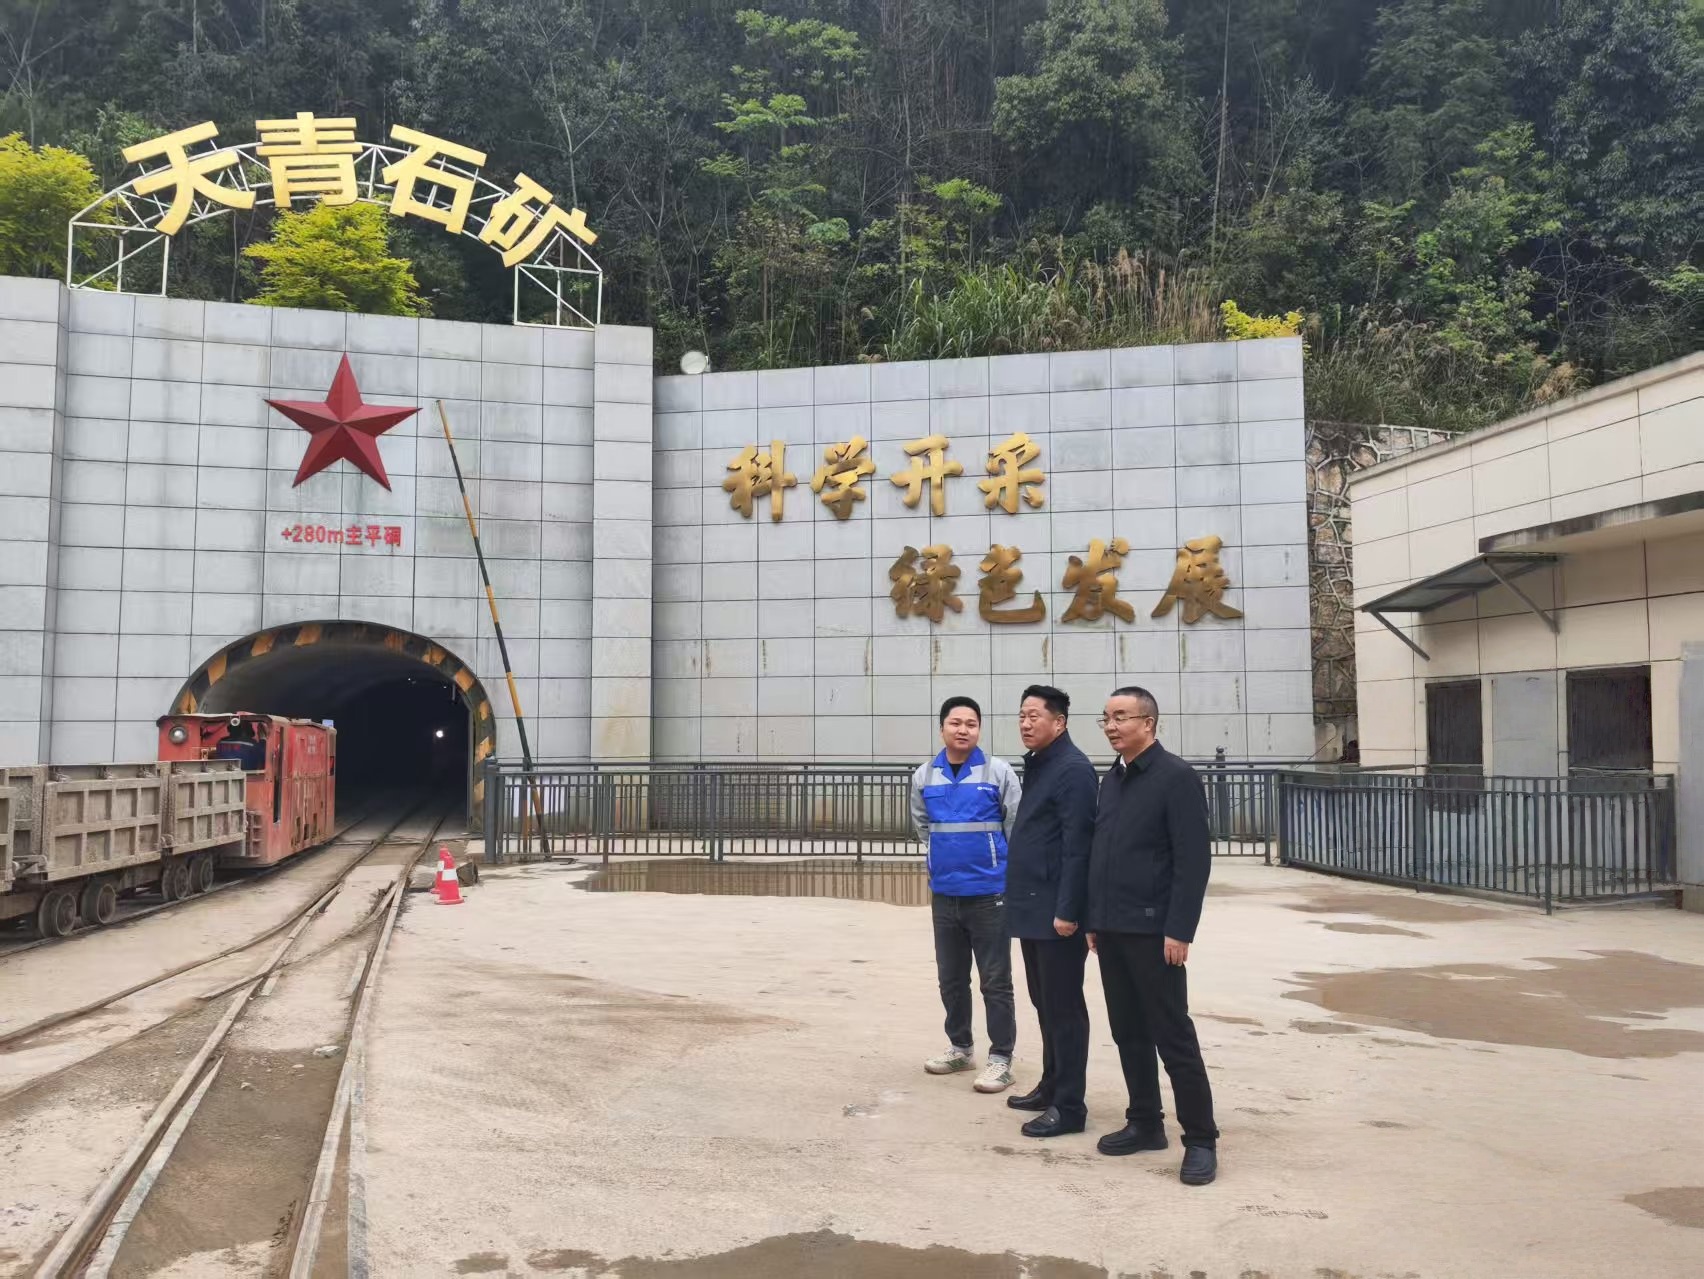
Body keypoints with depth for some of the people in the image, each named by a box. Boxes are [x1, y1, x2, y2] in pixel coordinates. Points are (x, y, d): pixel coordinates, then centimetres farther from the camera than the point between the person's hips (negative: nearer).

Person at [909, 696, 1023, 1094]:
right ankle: (960, 1047, 31)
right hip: (943, 894, 4)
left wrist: (994, 864, 0)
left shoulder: (999, 772, -8)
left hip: (990, 893, -4)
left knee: (995, 981, 3)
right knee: (951, 978, 15)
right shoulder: (924, 777, 3)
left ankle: (1000, 1058, 12)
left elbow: (1017, 827, -3)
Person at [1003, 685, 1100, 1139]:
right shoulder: (1036, 765, 15)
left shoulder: (1073, 769, -14)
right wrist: (1020, 898, 16)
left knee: (1064, 1007, -2)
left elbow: (1077, 846, -20)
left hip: (1056, 910, -9)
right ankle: (1051, 1087, 28)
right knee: (1044, 1003, 17)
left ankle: (1069, 1106, 5)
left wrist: (1068, 910, -22)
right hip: (1033, 907, 9)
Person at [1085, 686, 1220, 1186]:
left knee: (1172, 1035, -2)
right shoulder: (1111, 780, 13)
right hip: (1112, 930, 7)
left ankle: (1200, 1139, 7)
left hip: (1153, 931, -7)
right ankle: (1145, 1123, 25)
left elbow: (1194, 860, -14)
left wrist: (1179, 930, -18)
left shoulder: (1177, 778, -9)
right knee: (1129, 1032, 13)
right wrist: (1094, 921, 13)